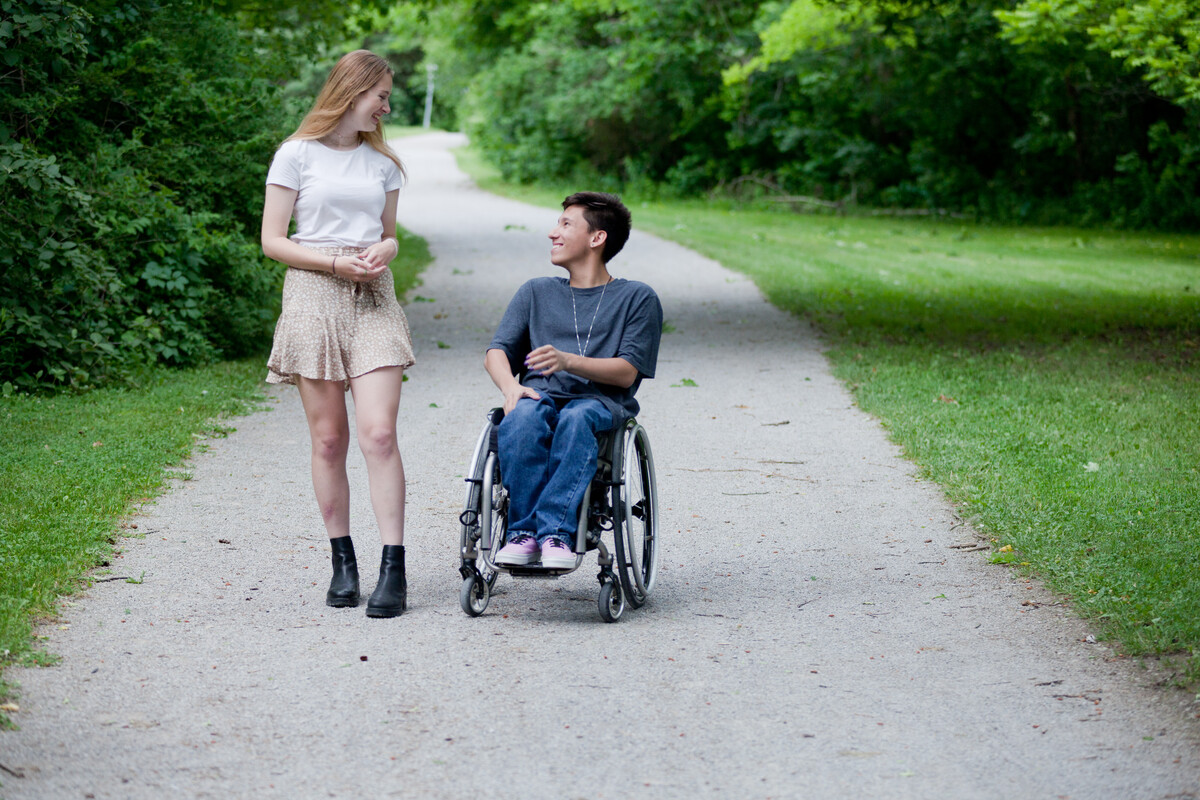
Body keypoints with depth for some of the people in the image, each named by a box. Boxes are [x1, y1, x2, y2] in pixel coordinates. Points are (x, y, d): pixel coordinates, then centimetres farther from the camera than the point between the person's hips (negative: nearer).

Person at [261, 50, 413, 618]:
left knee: (379, 433, -11)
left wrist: (382, 252, -2)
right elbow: (273, 241, -1)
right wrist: (336, 263, -13)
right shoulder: (298, 155, 1)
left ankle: (393, 569, -13)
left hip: (373, 300, 2)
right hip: (314, 296, -2)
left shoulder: (382, 163, 14)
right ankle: (342, 562, 11)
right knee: (329, 439, 0)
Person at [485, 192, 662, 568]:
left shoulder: (637, 298, 12)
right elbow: (496, 352, 14)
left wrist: (568, 361, -19)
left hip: (601, 401, -2)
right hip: (541, 394, 3)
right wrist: (511, 386, -11)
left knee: (577, 418, -39)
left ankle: (555, 531, -45)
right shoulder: (536, 292, 24)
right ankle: (523, 532, -38)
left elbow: (627, 372, 0)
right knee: (523, 417, -35)